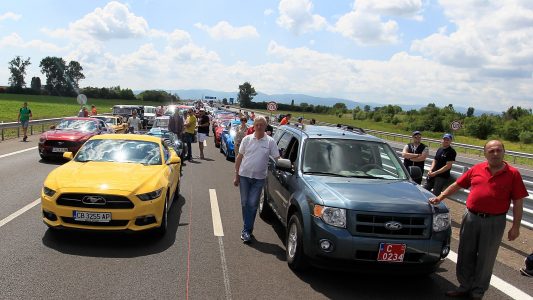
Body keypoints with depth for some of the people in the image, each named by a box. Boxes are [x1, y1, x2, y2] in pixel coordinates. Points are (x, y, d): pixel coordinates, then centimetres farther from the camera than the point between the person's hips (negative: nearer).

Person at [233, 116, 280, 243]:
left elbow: (277, 158, 2)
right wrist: (236, 175, 6)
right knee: (245, 203, 9)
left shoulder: (270, 141, -2)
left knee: (252, 204, -3)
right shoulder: (247, 139, 3)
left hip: (259, 178, -2)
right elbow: (239, 157, 7)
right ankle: (248, 228, 22)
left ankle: (246, 230, 5)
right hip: (244, 175, 2)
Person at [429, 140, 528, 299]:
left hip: (494, 222, -3)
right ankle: (465, 286, 28)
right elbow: (457, 185, 12)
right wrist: (440, 197, 5)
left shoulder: (513, 174, -4)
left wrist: (515, 227, -6)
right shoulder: (476, 169, 3)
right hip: (471, 218, 3)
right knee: (466, 255, 12)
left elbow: (518, 202, -3)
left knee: (485, 259, 9)